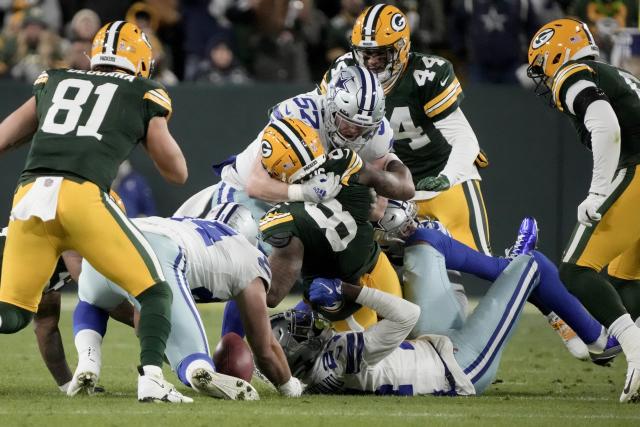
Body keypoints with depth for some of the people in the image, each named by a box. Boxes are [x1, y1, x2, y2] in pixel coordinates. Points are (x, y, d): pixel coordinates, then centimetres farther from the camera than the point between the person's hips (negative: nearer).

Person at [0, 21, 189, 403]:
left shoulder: (54, 82, 28)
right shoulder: (143, 96, 19)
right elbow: (178, 173, 26)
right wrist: (153, 127, 39)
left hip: (31, 195, 3)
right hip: (83, 196, -3)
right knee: (155, 292, 10)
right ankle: (151, 378, -11)